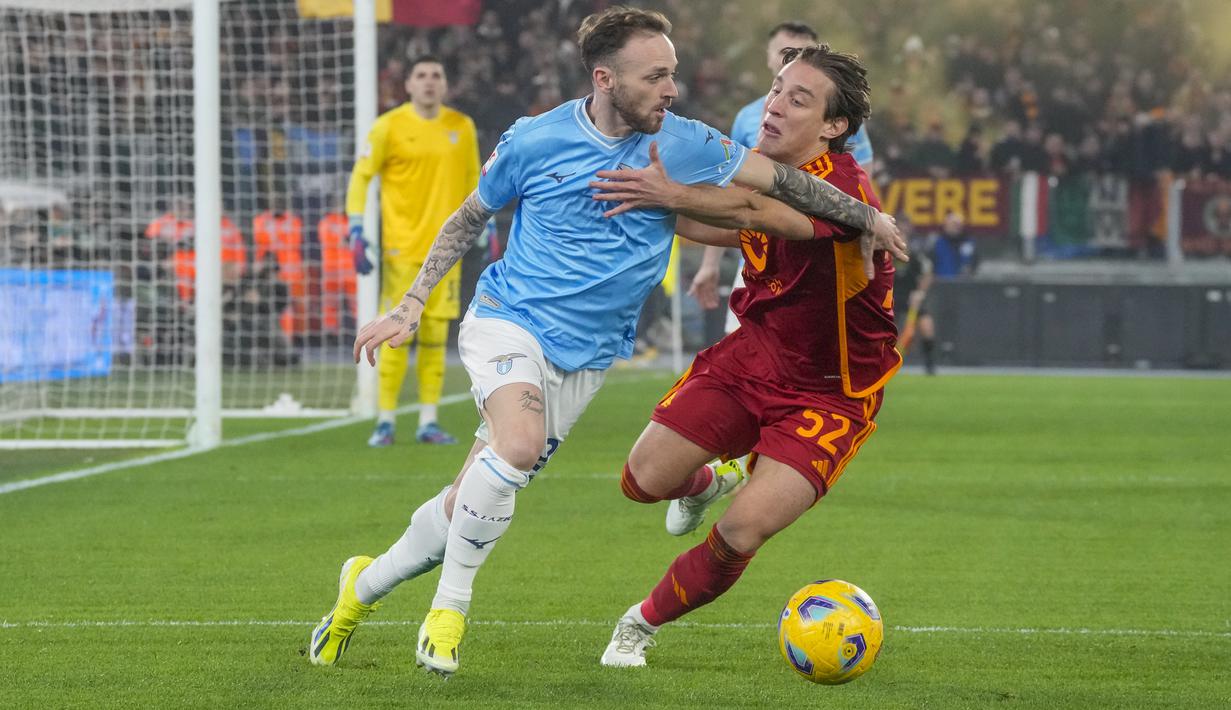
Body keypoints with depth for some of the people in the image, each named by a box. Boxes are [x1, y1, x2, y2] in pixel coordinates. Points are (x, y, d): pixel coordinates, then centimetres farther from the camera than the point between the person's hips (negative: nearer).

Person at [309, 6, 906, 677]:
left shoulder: (683, 145, -4)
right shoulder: (534, 141, -8)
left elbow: (779, 178, 4)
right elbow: (468, 219, 6)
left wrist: (865, 216, 1)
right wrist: (410, 306, 2)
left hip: (585, 356, 3)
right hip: (509, 318, -3)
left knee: (469, 505, 4)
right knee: (520, 444, -33)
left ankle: (364, 586, 29)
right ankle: (450, 607, -16)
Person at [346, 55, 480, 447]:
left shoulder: (462, 127, 9)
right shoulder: (389, 126, -2)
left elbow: (472, 180, 18)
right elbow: (360, 176, 0)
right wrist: (356, 233, -8)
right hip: (401, 247, -3)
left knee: (435, 335, 4)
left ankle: (428, 421, 9)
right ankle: (385, 421, 0)